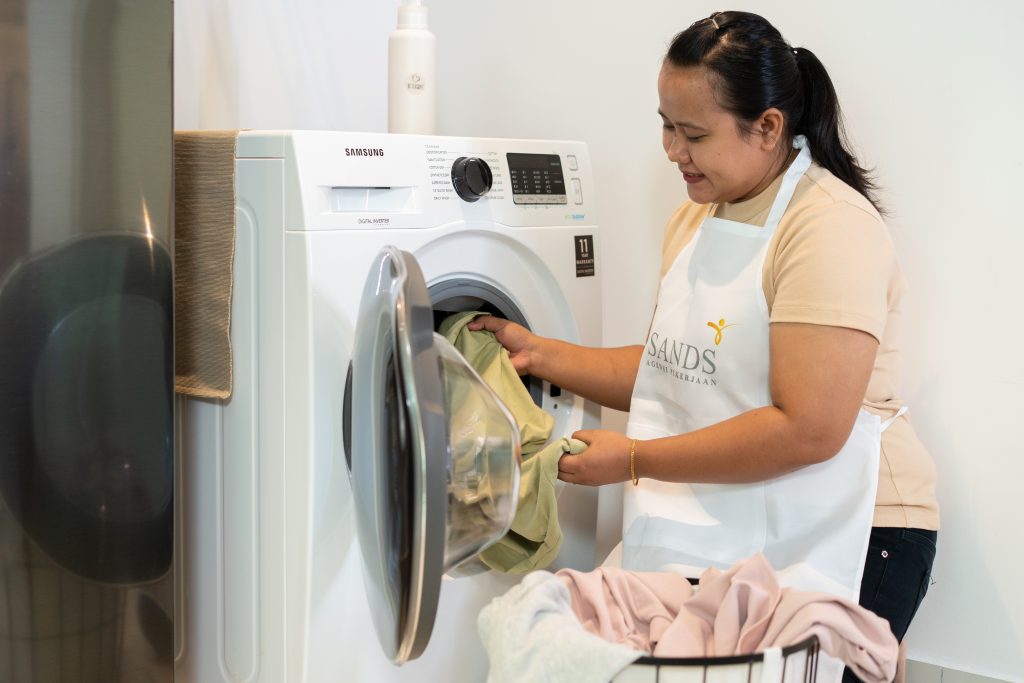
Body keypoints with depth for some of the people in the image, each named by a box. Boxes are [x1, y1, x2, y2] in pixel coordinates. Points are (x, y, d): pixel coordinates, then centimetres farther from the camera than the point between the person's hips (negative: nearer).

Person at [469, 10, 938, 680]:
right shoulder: (696, 216, 10)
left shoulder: (832, 227, -18)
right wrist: (541, 353, 6)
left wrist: (633, 460, -19)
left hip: (837, 541, -7)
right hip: (717, 535, 7)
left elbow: (808, 430, -24)